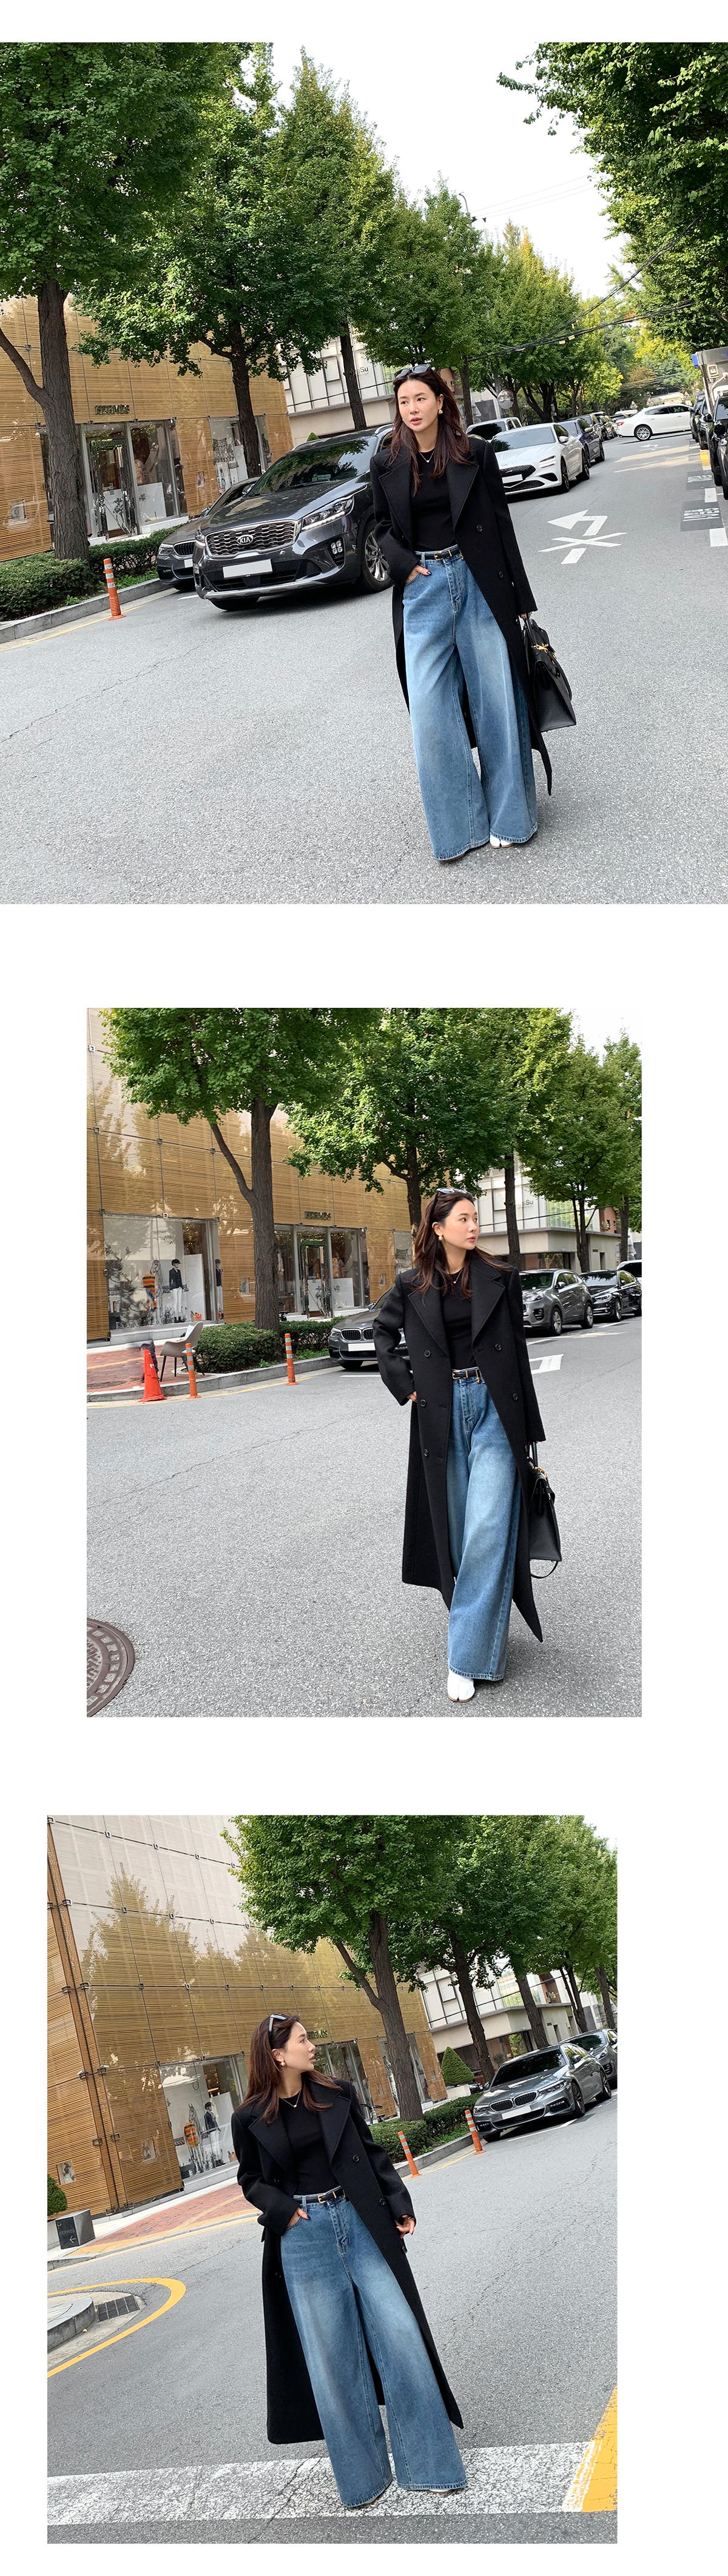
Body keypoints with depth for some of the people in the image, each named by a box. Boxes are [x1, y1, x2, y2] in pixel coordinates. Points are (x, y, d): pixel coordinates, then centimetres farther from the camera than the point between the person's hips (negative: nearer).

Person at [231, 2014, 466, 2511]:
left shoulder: (337, 2097, 5)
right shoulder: (252, 2119, -1)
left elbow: (372, 2152, 10)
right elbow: (251, 2180, 10)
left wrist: (400, 2205, 3)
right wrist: (283, 2209, -7)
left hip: (359, 2223, 2)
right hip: (303, 2234, -2)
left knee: (399, 2331, -5)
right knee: (333, 2355, 2)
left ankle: (427, 2465, 4)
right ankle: (364, 2478, 13)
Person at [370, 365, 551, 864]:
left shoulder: (477, 454, 0)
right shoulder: (388, 465, 5)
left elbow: (501, 524, 2)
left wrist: (520, 599, 1)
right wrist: (404, 563, -5)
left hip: (478, 584, -2)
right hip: (422, 590, 2)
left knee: (495, 701, 2)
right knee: (430, 710, -2)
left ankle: (509, 817, 14)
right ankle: (459, 825, 7)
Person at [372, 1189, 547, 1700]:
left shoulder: (500, 1281, 2)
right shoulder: (413, 1287, 4)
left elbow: (519, 1353, 5)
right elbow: (384, 1330, 22)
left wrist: (529, 1427, 5)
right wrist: (404, 1383, 8)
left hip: (494, 1409, -2)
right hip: (441, 1414, 2)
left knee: (487, 1529, -11)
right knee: (455, 1527, 9)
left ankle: (470, 1657, -11)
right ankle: (480, 1630, 26)